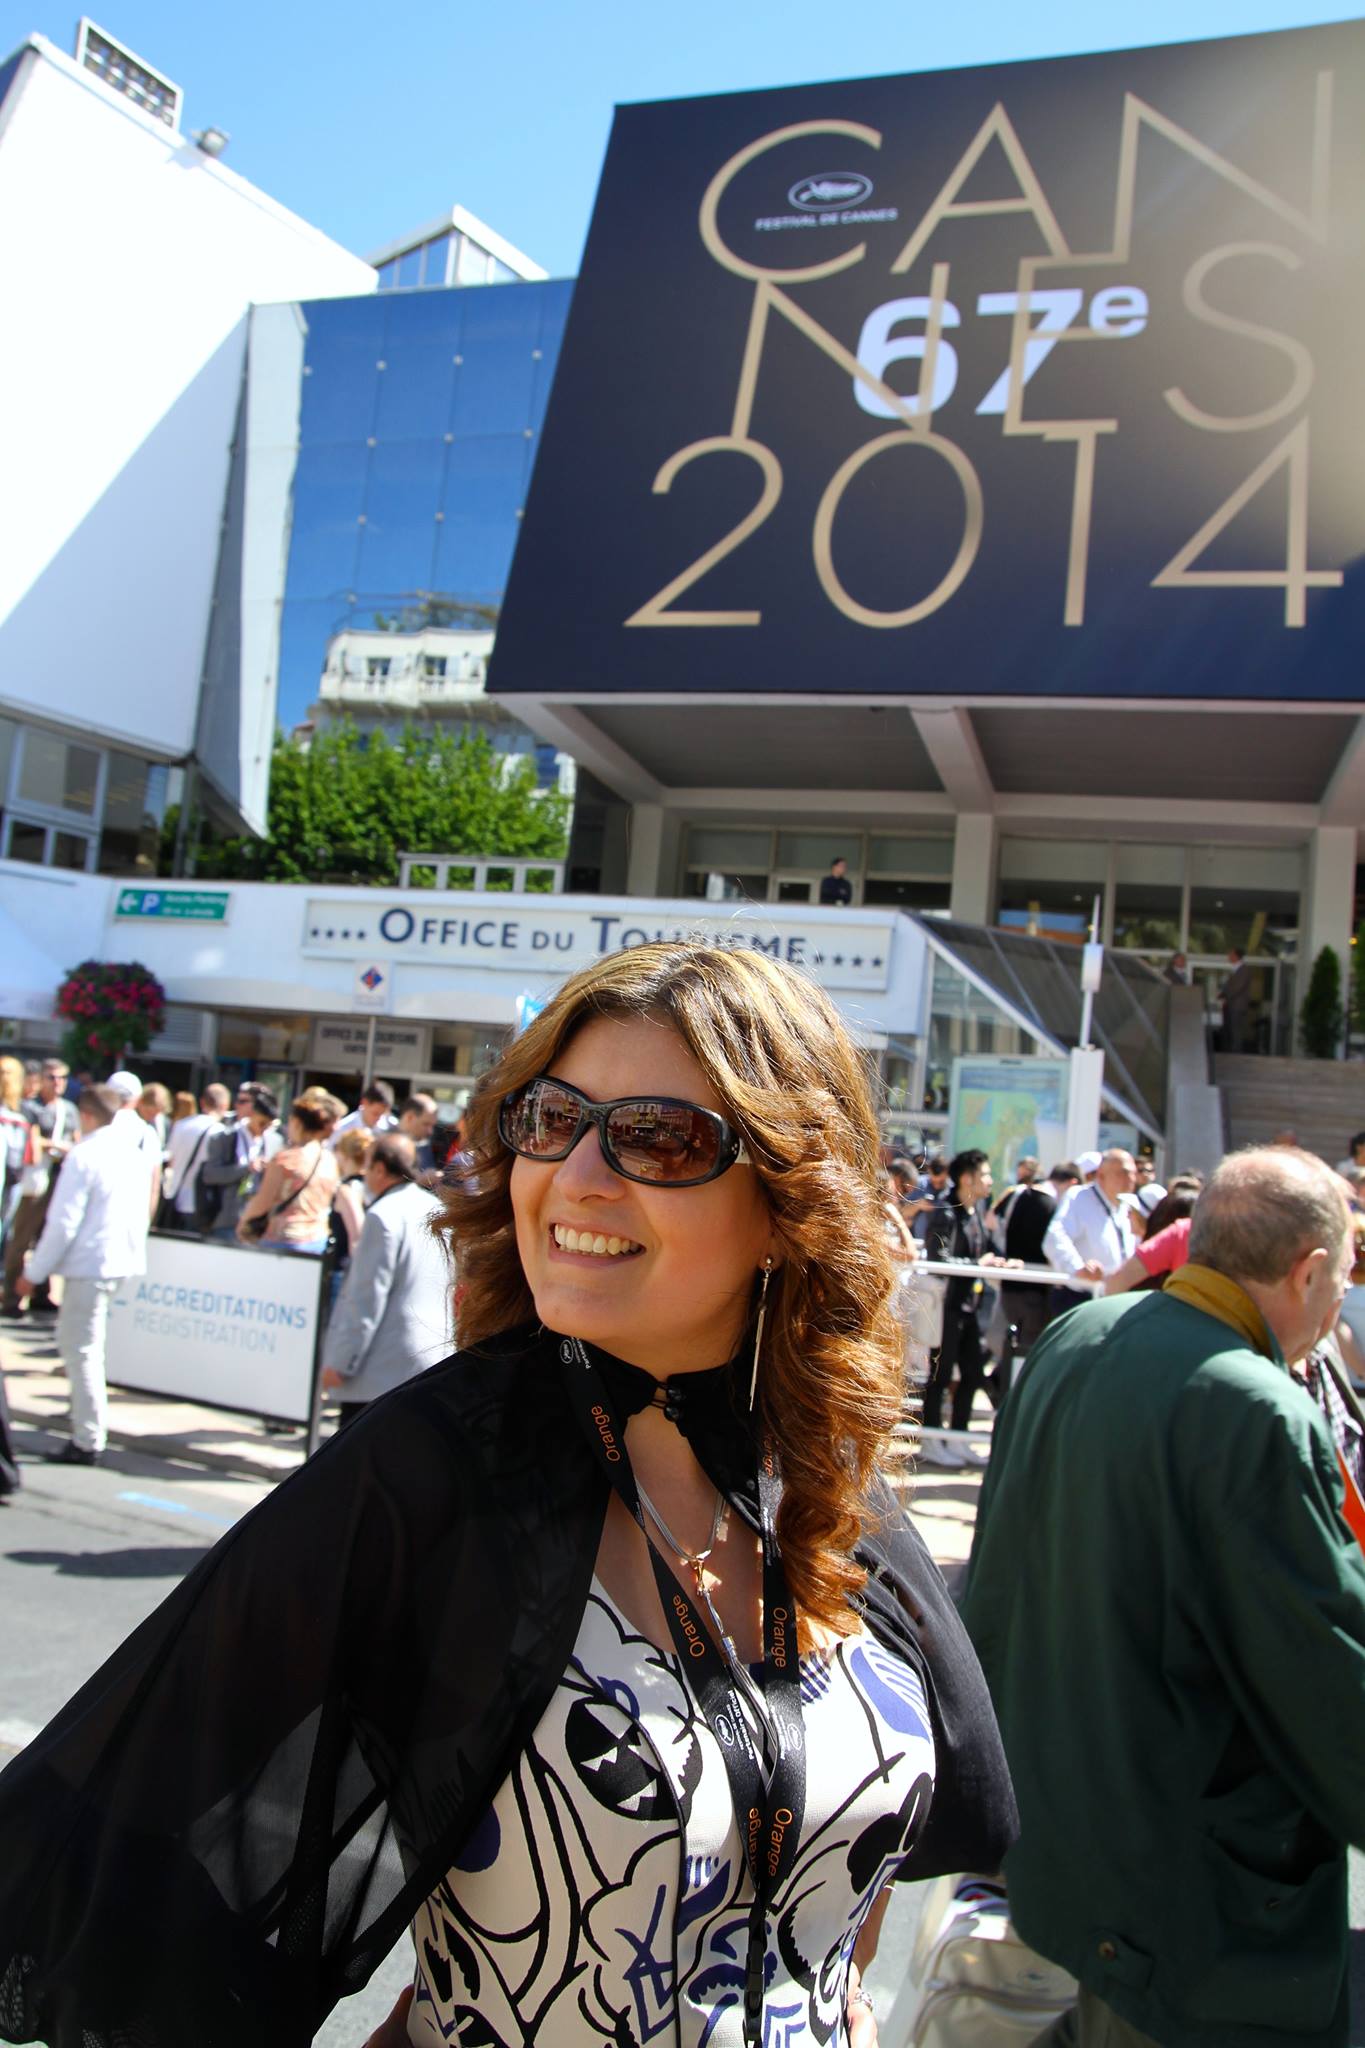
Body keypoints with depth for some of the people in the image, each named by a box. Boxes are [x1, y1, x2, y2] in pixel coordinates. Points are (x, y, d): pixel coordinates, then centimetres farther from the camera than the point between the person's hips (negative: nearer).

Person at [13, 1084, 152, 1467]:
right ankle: (87, 1417, 28)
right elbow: (141, 1213, 15)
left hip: (90, 1262, -7)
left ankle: (88, 1442, 2)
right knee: (75, 1339, 22)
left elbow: (63, 1222, -15)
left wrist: (34, 1271, -6)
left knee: (81, 1349, -1)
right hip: (125, 1260, 7)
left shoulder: (83, 1156, -14)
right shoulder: (134, 1153, 9)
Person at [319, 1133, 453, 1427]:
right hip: (434, 1359, 8)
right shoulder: (437, 1208, 11)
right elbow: (451, 1289, 18)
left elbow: (366, 1297, -16)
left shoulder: (383, 1216, -14)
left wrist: (339, 1362, -11)